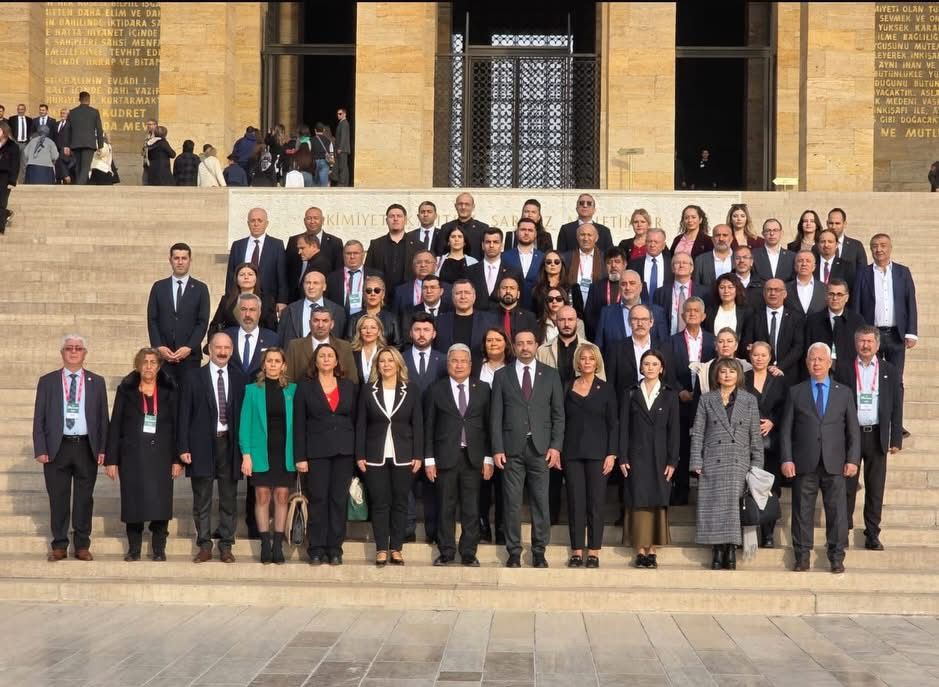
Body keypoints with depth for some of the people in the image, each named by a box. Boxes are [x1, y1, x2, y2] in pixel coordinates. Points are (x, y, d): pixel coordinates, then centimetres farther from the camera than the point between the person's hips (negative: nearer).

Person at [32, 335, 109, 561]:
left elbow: (103, 418, 7)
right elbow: (39, 418, 4)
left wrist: (102, 449, -1)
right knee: (58, 499, 3)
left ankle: (82, 545, 13)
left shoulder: (97, 382, 8)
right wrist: (40, 449, -4)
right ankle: (59, 545, 12)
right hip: (57, 448, 0)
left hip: (87, 448, 0)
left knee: (84, 499, 5)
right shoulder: (47, 381, 6)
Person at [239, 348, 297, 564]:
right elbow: (245, 422, 1)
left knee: (282, 496, 2)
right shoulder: (253, 390, 3)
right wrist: (246, 454, -7)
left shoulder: (292, 390, 6)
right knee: (262, 497, 0)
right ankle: (265, 545, 5)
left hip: (285, 452, 1)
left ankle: (278, 545, 7)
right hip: (261, 451, -1)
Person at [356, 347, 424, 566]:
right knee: (379, 503, 1)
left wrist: (418, 456, -4)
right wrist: (359, 455, -3)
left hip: (403, 456, 0)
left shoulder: (411, 391, 4)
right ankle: (381, 549, 6)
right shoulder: (368, 390, 4)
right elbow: (361, 424, 3)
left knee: (400, 503, 3)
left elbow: (418, 425, 3)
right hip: (375, 456, 0)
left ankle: (396, 548, 9)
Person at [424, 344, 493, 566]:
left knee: (471, 508, 2)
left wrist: (488, 458, 1)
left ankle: (469, 554, 8)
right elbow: (429, 427, 4)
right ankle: (446, 552, 10)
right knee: (446, 507, 2)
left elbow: (488, 425, 6)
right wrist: (429, 459, -1)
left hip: (473, 457, 1)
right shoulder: (436, 390, 5)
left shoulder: (483, 389, 7)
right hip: (446, 456, -1)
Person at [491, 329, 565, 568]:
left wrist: (556, 446, -2)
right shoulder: (502, 376, 7)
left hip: (541, 448, 0)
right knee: (512, 503, 0)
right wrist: (497, 449, -3)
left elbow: (558, 414, 7)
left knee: (541, 502, 0)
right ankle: (514, 553, 8)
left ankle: (539, 553, 9)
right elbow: (496, 416, 5)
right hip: (512, 449, 0)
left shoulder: (550, 375, 8)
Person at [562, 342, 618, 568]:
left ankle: (594, 552, 3)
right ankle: (576, 551, 5)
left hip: (597, 452, -1)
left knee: (596, 502, -2)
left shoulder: (606, 389, 4)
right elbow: (561, 421, 9)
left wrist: (611, 454, -6)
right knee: (575, 502, 0)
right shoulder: (567, 388, 8)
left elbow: (613, 424, 2)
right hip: (572, 452, 1)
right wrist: (557, 449, 0)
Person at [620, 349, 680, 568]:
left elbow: (674, 429, 3)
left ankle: (652, 550, 4)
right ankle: (640, 551, 0)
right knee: (638, 502, -2)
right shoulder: (631, 394, 7)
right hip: (637, 456, 0)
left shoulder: (669, 395, 6)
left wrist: (672, 461, -5)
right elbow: (623, 427, 4)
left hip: (660, 456, 0)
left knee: (658, 502, 0)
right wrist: (622, 458, -4)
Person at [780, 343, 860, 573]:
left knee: (836, 511, 0)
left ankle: (836, 558, 10)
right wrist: (786, 459, -4)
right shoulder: (796, 392, 9)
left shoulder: (844, 393, 11)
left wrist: (852, 459, -2)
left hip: (834, 464, 0)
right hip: (804, 464, 0)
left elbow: (853, 430, 9)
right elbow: (786, 429, 5)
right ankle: (802, 557, 12)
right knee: (802, 511, 3)